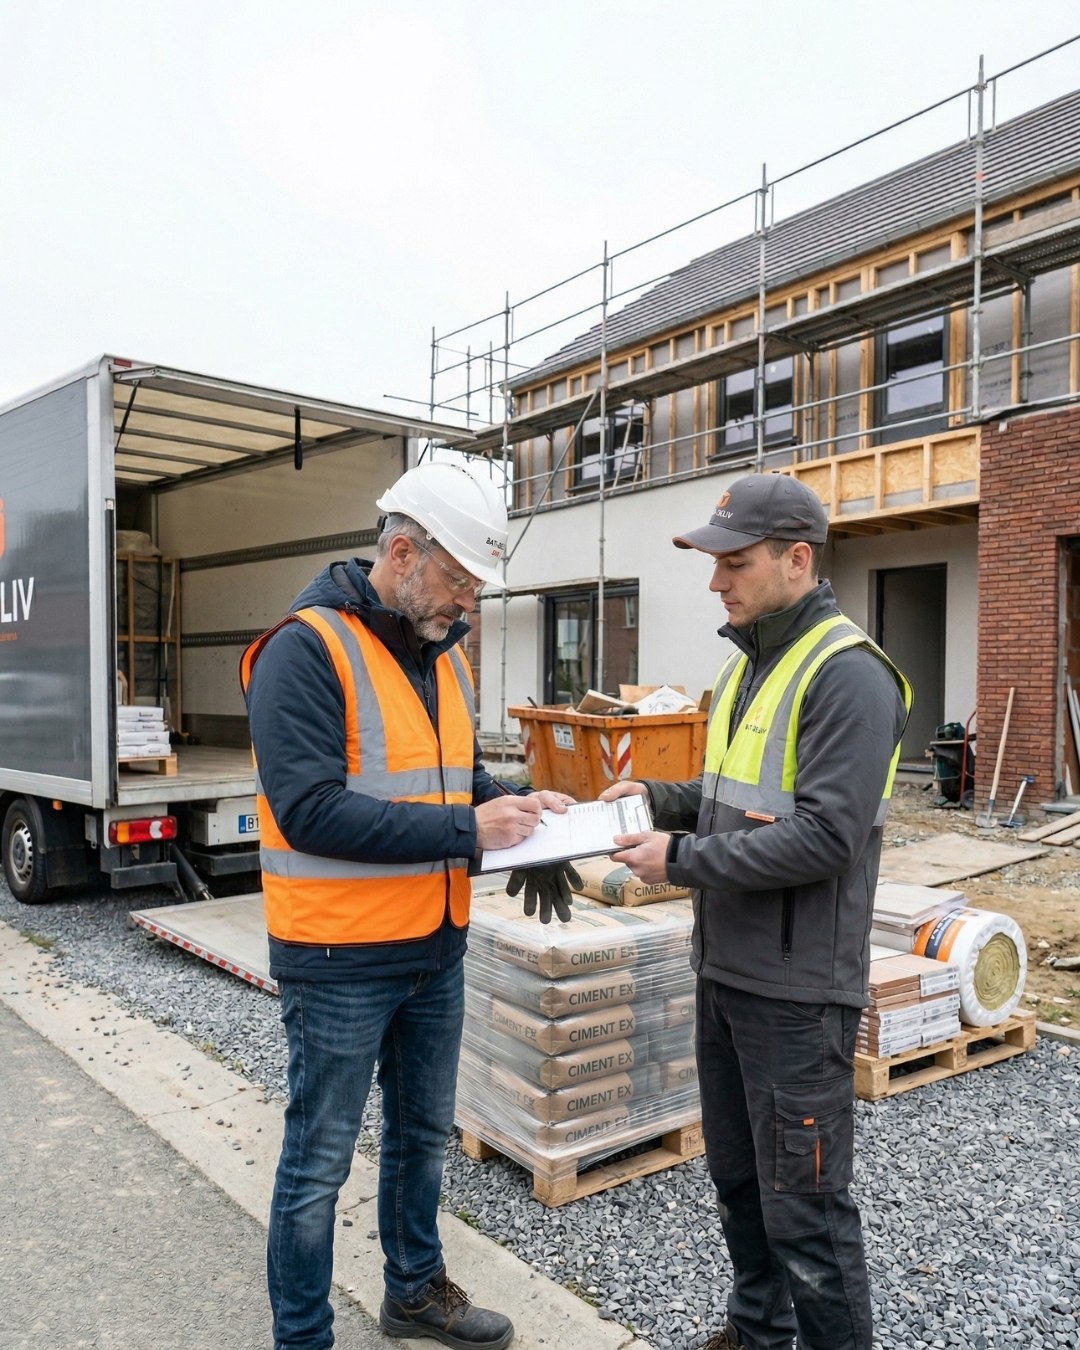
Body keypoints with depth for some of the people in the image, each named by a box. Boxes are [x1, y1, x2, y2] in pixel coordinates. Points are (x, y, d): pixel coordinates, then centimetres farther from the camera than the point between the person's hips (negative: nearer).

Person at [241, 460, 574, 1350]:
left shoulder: (443, 654, 7)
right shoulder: (307, 648, -19)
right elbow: (311, 809, -27)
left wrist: (517, 803, -4)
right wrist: (466, 829, -26)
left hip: (435, 947, 8)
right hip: (340, 956, -8)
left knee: (423, 1134, 24)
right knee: (319, 1161, 10)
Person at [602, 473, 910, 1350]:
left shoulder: (848, 675, -18)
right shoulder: (746, 664, 10)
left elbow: (824, 837, -24)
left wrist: (682, 861, -20)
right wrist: (661, 797, 3)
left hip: (797, 987, -9)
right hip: (726, 967, 9)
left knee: (804, 1202, 5)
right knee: (738, 1177, 22)